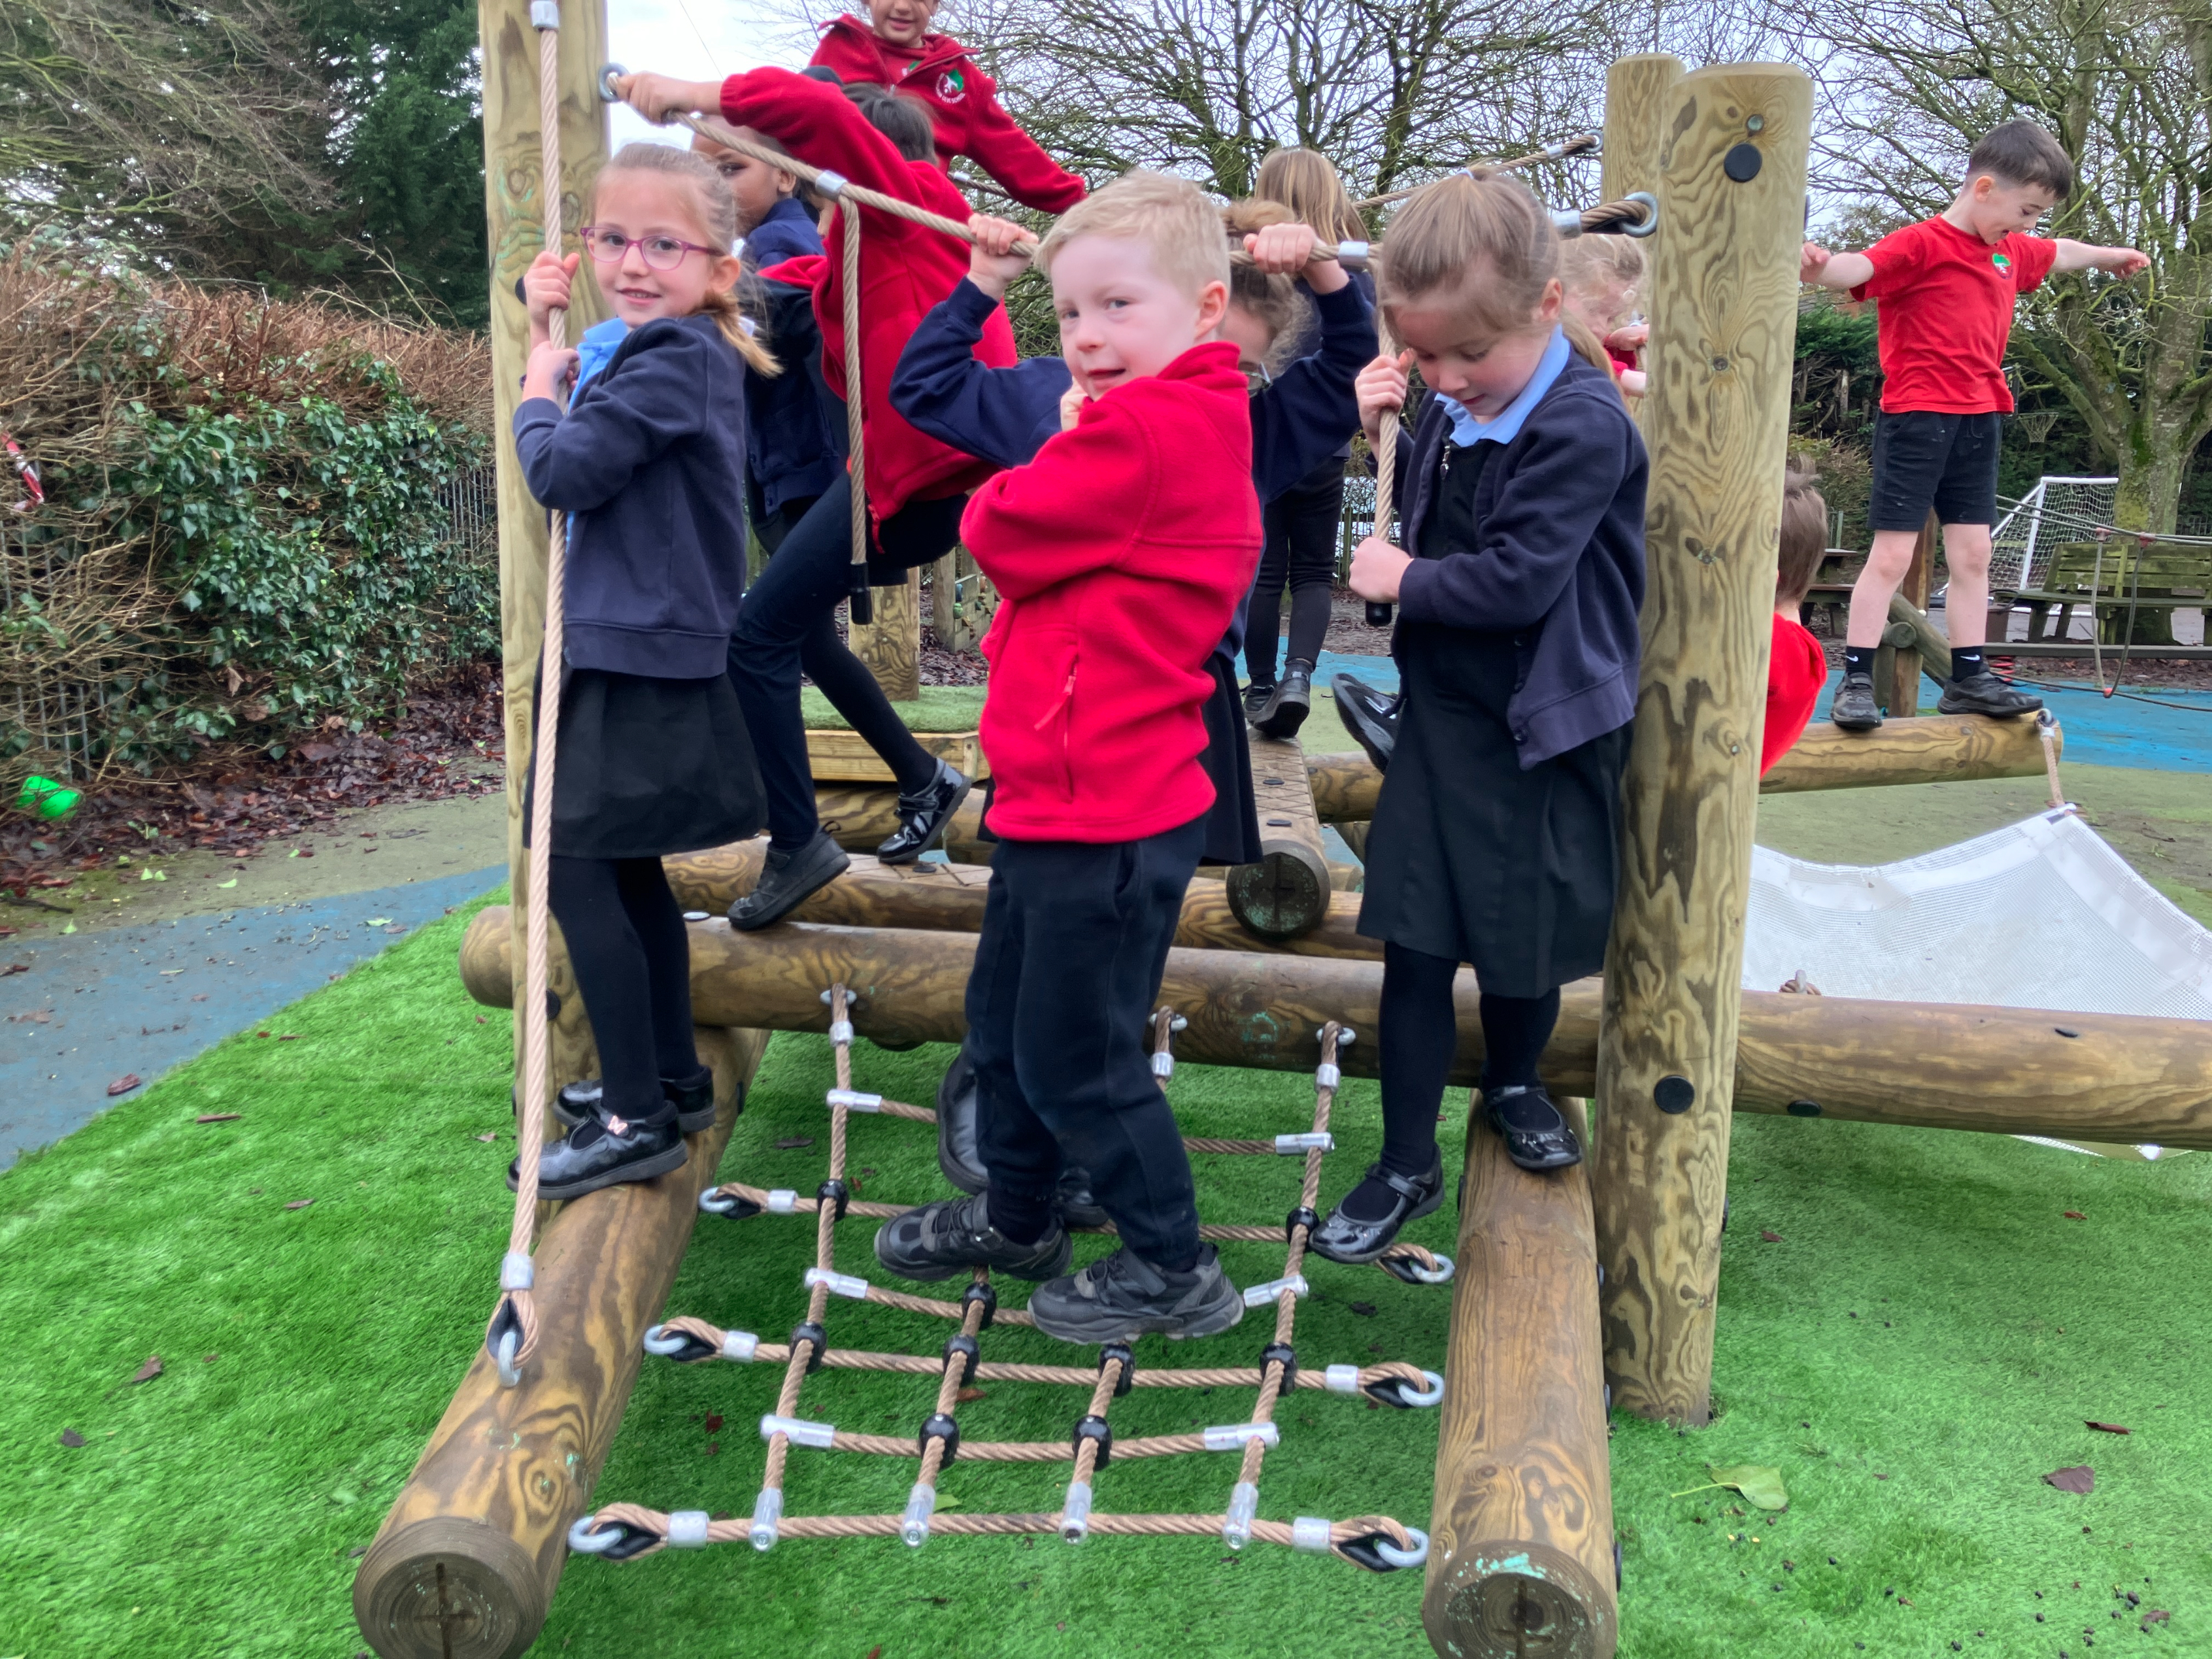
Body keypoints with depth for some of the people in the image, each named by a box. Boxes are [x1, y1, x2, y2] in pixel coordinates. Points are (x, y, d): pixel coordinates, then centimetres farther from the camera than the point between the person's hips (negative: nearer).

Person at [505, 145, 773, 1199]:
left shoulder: (673, 360, -17)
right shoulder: (690, 353, 13)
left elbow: (565, 472, -22)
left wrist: (538, 390, -2)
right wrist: (546, 319, 7)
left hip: (642, 660, -10)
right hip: (641, 648, 10)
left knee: (576, 873, -7)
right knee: (628, 872, 17)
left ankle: (635, 1120, 0)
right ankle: (675, 1079, 29)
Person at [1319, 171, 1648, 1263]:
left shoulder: (1582, 426, -20)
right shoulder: (1453, 410, 0)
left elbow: (1518, 579, -26)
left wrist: (1404, 580, -12)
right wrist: (1385, 434, -1)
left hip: (1543, 734, -5)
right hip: (1444, 715, 5)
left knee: (1524, 941, 12)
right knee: (1414, 947, 5)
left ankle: (1512, 1086, 43)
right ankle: (1407, 1164, 17)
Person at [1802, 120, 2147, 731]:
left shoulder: (2012, 251, 15)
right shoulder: (1923, 244, -12)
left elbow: (2058, 254, 37)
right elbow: (1863, 266, -31)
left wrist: (2112, 256, 56)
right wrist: (1822, 267, -54)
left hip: (1978, 421, 8)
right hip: (1916, 417, -8)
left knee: (1972, 554, 9)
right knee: (1892, 554, -8)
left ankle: (1969, 679, 17)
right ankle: (1856, 681, -2)